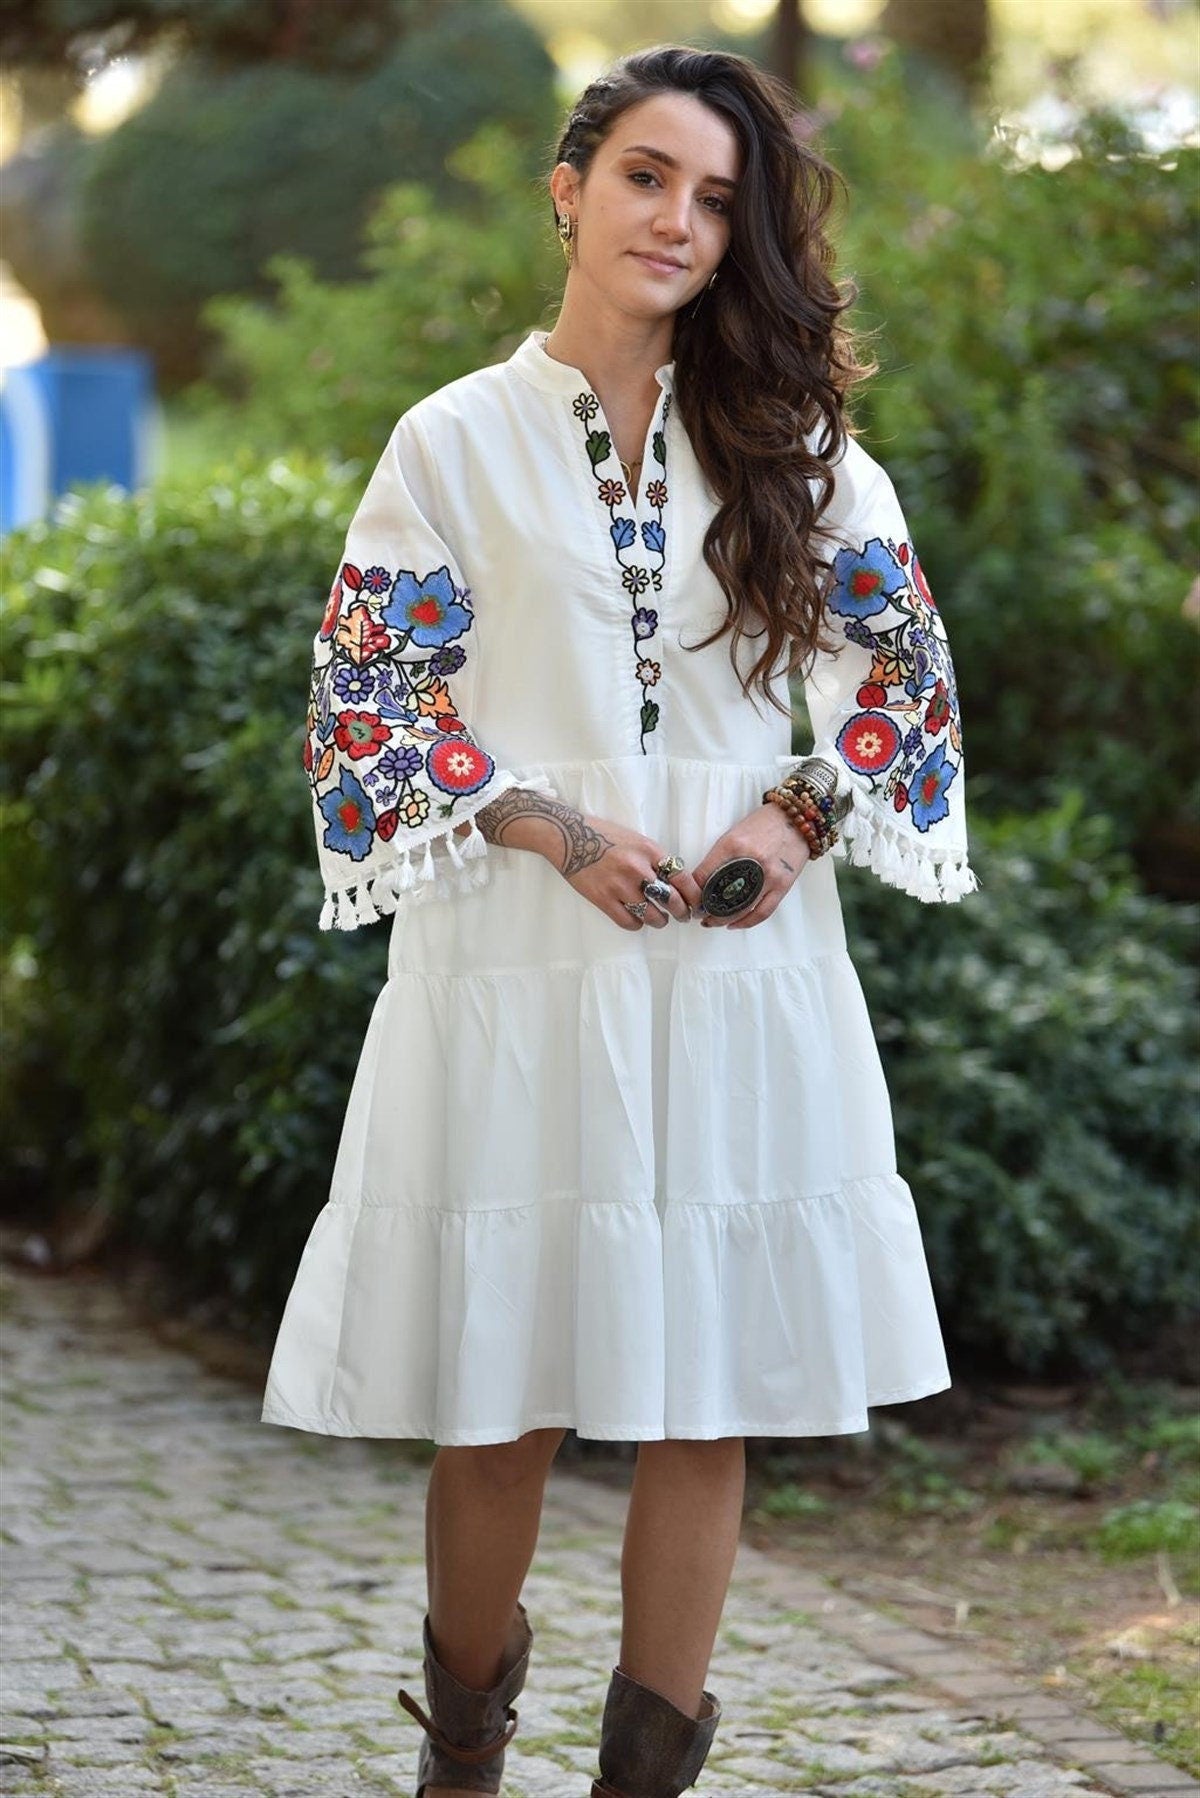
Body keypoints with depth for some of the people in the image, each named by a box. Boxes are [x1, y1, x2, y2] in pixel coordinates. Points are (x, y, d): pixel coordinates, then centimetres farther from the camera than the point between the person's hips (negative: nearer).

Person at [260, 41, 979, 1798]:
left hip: (743, 974, 2)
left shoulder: (790, 441, 10)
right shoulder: (457, 440, 3)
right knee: (499, 1405, 2)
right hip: (518, 974, -2)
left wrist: (806, 811, -6)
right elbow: (365, 700, 0)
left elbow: (905, 660, 12)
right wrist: (551, 828, -13)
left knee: (711, 1399, 2)